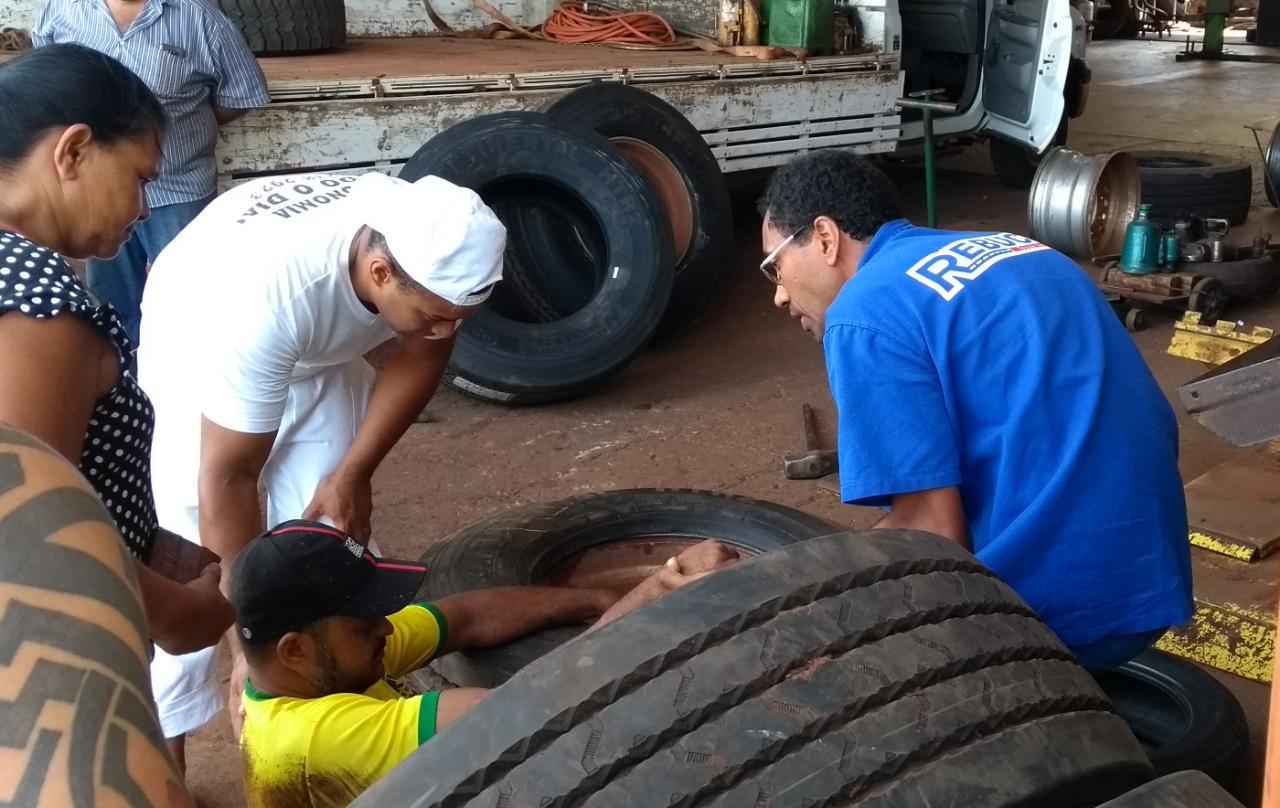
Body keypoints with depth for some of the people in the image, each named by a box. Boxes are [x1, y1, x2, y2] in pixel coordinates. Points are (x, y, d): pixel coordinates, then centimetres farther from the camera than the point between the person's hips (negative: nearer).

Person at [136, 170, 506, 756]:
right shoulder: (267, 292, -43)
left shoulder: (431, 243, -29)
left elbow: (421, 357, -7)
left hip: (321, 357, 5)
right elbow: (227, 477, -33)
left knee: (333, 538, -2)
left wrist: (353, 474, -9)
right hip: (198, 353, -4)